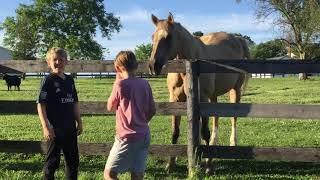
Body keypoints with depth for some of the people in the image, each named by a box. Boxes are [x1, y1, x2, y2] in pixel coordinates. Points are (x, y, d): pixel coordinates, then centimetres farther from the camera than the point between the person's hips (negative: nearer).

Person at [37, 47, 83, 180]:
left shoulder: (69, 80, 9)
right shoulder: (48, 80, -9)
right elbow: (40, 104, -13)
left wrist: (79, 122, 15)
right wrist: (46, 127, -19)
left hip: (70, 128, 6)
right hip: (55, 129, -6)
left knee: (73, 160, 15)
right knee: (52, 161, 4)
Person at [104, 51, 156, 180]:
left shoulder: (120, 84, -14)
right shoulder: (144, 84, 2)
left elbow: (110, 107, 1)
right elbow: (152, 111, 8)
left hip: (127, 137, -6)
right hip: (144, 136, 6)